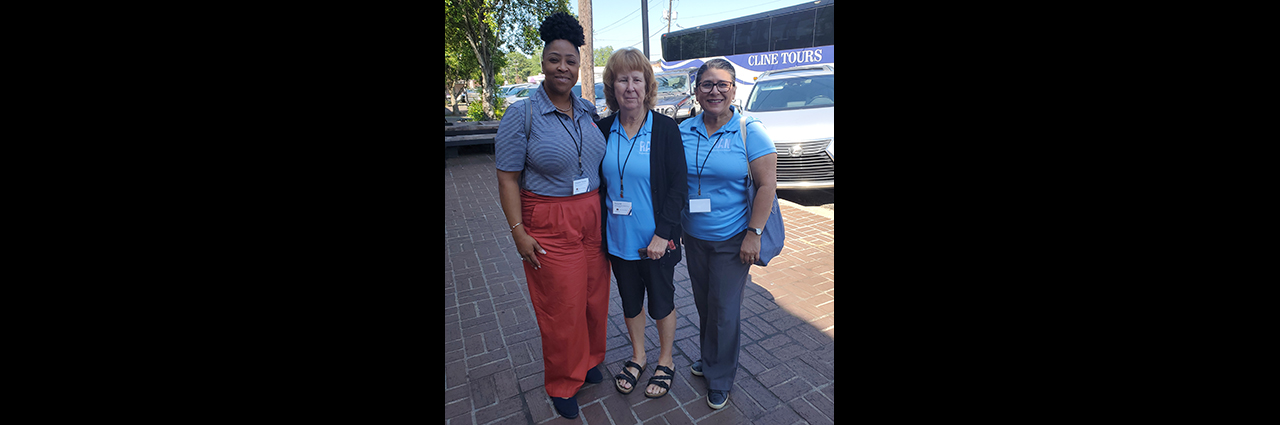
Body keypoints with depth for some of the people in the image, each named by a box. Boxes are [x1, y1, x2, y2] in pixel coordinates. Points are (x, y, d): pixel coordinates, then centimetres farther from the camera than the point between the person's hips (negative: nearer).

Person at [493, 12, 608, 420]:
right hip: (549, 225, -4)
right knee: (562, 306, 6)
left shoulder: (589, 112, 7)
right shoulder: (521, 114, -8)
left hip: (593, 220, 5)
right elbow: (508, 177, -8)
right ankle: (563, 383, 30)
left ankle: (589, 360, 41)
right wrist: (519, 232, -13)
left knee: (595, 297, 14)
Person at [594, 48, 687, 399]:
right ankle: (638, 357, 43)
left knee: (661, 302, 14)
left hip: (656, 239, -3)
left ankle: (666, 362, 38)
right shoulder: (603, 130, 0)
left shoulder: (665, 128, -10)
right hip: (618, 238, 4)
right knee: (630, 301, 19)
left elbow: (678, 185, -11)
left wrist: (663, 233, -17)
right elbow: (597, 183, 7)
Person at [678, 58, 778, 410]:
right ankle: (708, 358, 42)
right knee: (703, 303, 18)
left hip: (732, 239, -4)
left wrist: (753, 234, -16)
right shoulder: (683, 131, 1)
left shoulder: (750, 132, -10)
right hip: (693, 236, 4)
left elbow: (767, 185, -12)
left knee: (724, 310, 6)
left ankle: (720, 378, 28)